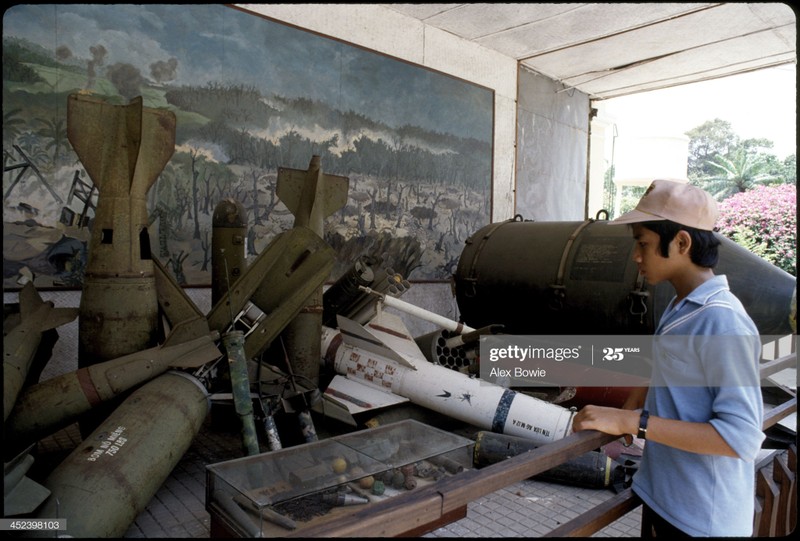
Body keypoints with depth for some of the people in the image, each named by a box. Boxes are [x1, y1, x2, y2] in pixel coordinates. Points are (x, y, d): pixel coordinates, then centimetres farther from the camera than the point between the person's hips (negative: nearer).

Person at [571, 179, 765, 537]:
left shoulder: (722, 322, -23)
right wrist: (629, 408, 0)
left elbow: (742, 437, -25)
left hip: (702, 519, -7)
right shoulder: (680, 308, 3)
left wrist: (634, 422, -28)